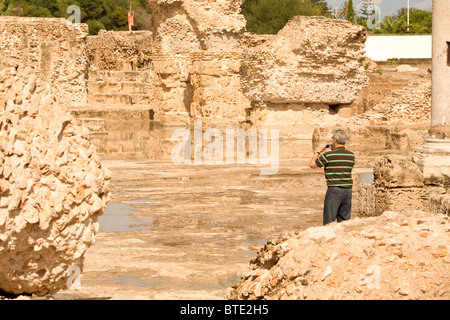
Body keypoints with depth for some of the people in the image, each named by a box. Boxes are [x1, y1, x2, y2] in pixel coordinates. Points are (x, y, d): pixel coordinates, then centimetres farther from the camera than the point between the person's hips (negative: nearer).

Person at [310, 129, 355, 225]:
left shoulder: (328, 155, -11)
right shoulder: (351, 155, 4)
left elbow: (312, 165, 2)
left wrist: (318, 151, 13)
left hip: (334, 190, -5)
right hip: (348, 190, 5)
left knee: (329, 223, 0)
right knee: (344, 222, 10)